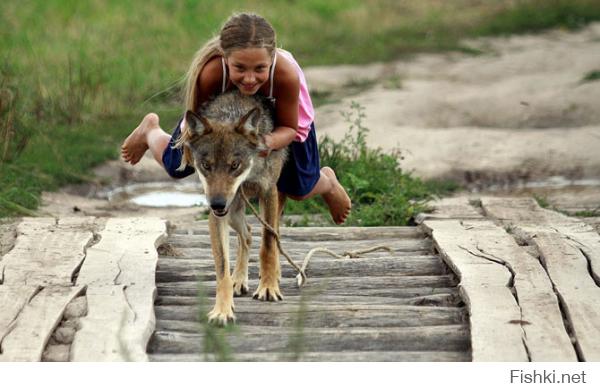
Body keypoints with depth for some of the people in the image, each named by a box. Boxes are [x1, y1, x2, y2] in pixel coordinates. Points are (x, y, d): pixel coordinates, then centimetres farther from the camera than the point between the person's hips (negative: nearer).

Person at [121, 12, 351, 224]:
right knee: (176, 166, 11)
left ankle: (327, 182, 44)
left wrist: (269, 142, -47)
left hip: (277, 112, 0)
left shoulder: (287, 74, -46)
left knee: (299, 190, 4)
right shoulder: (210, 73, -46)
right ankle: (151, 130, 49)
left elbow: (289, 128, -26)